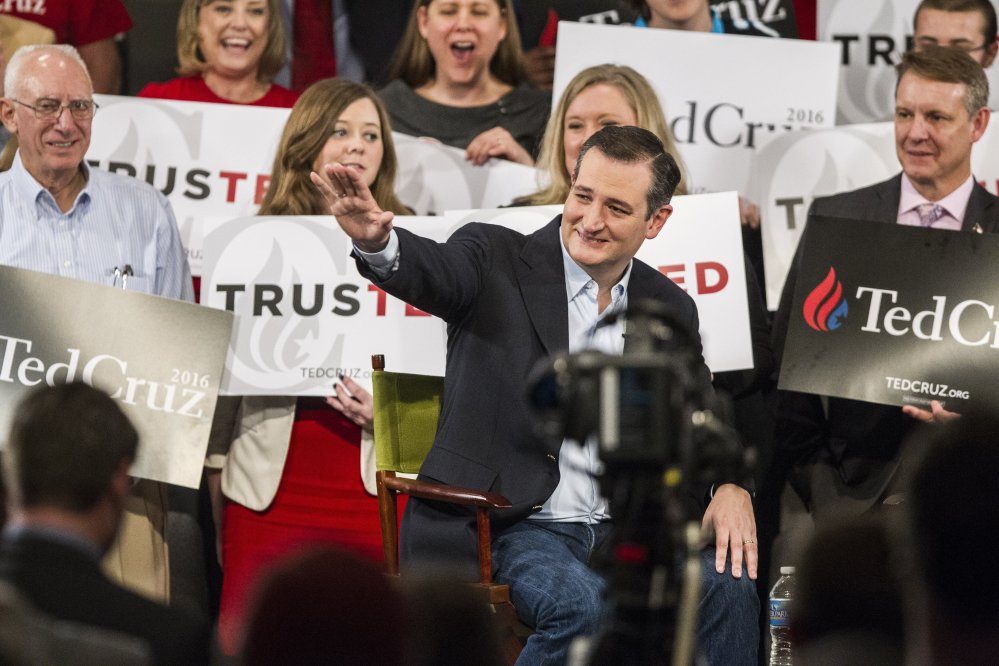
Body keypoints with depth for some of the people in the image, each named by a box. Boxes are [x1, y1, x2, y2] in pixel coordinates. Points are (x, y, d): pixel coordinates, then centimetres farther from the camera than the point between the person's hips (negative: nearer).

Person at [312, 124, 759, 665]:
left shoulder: (670, 310, 12)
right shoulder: (498, 263, -2)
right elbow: (435, 272, -24)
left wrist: (731, 487, -9)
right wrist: (376, 241, -49)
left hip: (619, 528, 4)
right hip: (503, 528, -4)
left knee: (729, 587, -22)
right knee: (584, 607, -33)